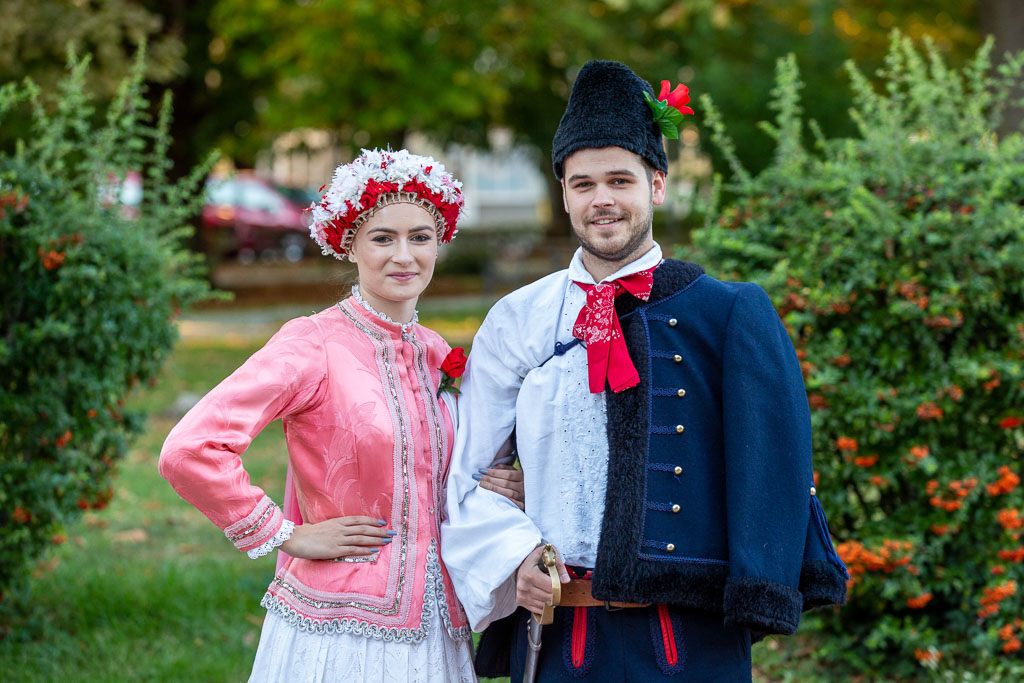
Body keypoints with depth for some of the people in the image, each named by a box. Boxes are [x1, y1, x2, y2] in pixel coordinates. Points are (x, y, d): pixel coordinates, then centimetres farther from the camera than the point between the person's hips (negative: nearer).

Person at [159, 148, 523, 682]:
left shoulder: (436, 354, 9)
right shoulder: (314, 344, -13)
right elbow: (188, 452, -22)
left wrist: (497, 493, 3)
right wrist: (284, 535, -13)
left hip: (434, 632, 6)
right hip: (338, 633, -6)